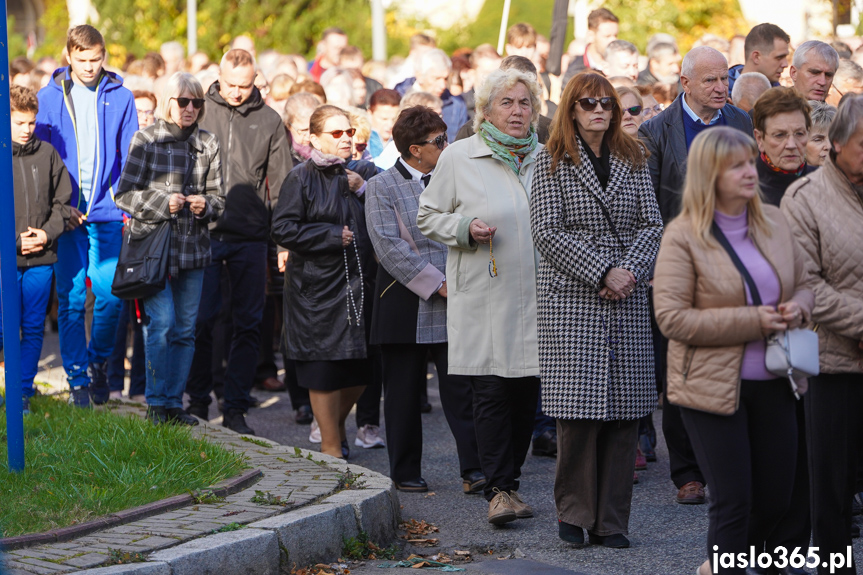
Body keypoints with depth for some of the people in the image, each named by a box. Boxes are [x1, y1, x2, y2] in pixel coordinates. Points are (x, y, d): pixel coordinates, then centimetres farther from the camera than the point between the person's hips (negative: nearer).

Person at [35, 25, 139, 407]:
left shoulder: (120, 97, 4)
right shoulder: (50, 98, 3)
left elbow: (131, 159, 6)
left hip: (107, 213, 0)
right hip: (66, 214, 0)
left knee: (110, 293, -7)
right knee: (71, 298, 0)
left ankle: (99, 361, 19)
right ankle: (78, 379, 9)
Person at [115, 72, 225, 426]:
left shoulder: (208, 144, 9)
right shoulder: (146, 140, -2)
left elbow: (218, 196, 12)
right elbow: (125, 194, -4)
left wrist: (206, 204, -10)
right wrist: (164, 203, -17)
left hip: (193, 248, 4)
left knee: (185, 328, 6)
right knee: (161, 322, -12)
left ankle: (174, 401, 16)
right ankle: (156, 402, -1)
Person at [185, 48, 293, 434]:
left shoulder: (269, 121, 6)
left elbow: (281, 185, 8)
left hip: (251, 239, 1)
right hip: (204, 232, -1)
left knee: (248, 324, 2)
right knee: (200, 320, -1)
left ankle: (236, 406, 8)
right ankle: (198, 400, 13)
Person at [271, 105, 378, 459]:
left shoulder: (364, 174, 10)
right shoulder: (302, 178, -3)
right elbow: (283, 230, -9)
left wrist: (365, 190, -11)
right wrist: (333, 236, -13)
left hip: (360, 281, 4)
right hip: (317, 287, -4)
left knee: (360, 368, 6)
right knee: (325, 368, -1)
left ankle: (337, 422, 33)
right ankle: (331, 446, 10)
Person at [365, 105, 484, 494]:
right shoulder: (382, 187, -2)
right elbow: (391, 247, -11)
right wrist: (438, 284, -15)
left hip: (454, 305, 3)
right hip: (406, 307, -3)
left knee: (462, 389, -4)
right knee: (403, 393, 5)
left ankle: (473, 469, -5)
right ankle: (405, 473, 15)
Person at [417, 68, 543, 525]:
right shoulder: (459, 157, 1)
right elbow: (427, 216, 5)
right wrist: (465, 228, -12)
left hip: (536, 296, 3)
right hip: (482, 296, -3)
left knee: (527, 391, 5)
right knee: (491, 392, -8)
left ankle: (510, 481, 18)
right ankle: (499, 488, -4)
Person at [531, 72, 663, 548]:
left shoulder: (632, 161, 13)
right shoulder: (552, 162, 2)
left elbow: (652, 225, 8)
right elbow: (548, 232, -6)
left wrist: (630, 270, -10)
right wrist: (602, 273, -13)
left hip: (628, 300, 3)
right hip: (571, 297, -3)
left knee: (625, 410, 0)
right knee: (579, 409, -7)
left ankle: (612, 520, 5)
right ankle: (574, 513, 6)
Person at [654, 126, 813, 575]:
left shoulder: (774, 222, 7)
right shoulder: (683, 236, -10)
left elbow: (803, 284, 19)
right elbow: (671, 317, -15)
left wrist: (797, 309, -7)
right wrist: (751, 321, -20)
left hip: (771, 382, 6)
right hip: (714, 384, -6)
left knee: (776, 497, 11)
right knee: (733, 500, -3)